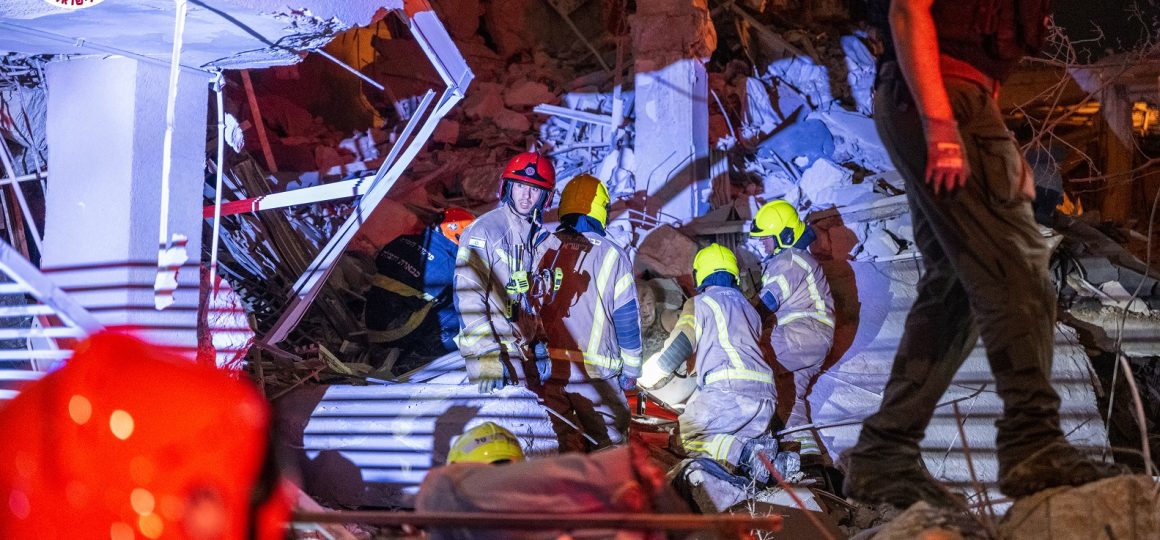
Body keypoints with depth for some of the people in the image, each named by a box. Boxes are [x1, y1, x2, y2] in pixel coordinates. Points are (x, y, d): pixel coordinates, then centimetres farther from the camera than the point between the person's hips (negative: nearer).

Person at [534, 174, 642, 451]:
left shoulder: (544, 249, 6)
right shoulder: (611, 255, -3)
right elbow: (627, 317, -1)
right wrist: (631, 369, 7)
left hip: (546, 366, 4)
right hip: (592, 371, -4)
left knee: (562, 442, 11)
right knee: (609, 445, 5)